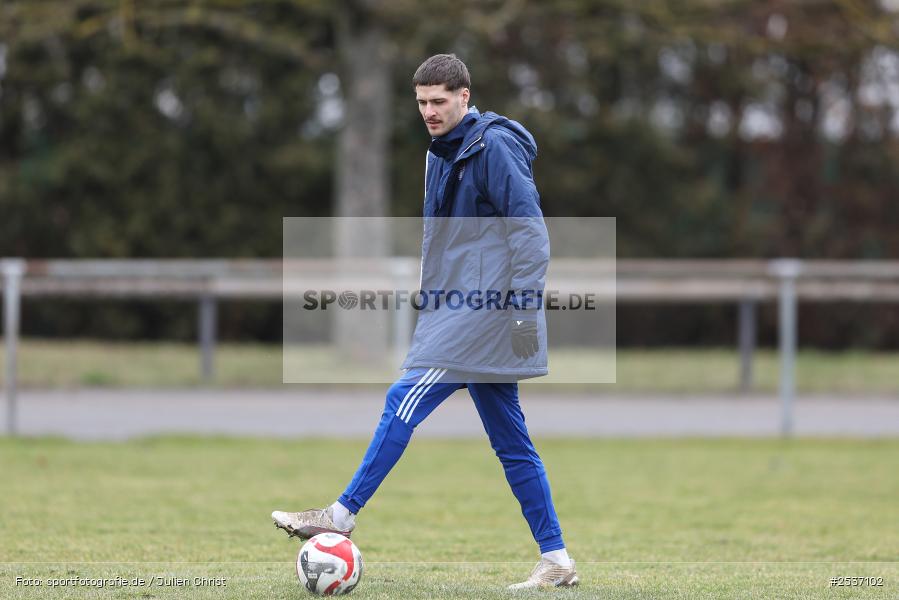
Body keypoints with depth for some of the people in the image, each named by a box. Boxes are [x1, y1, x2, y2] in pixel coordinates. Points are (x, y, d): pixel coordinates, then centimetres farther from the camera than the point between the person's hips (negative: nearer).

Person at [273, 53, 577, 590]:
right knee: (512, 443, 7)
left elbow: (531, 232, -15)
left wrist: (525, 310, -19)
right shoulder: (443, 152, 18)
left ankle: (342, 515, -7)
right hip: (459, 310, 10)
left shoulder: (495, 147, -11)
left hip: (485, 311, -10)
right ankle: (556, 562, 8)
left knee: (405, 401, -12)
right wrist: (432, 301, 25)